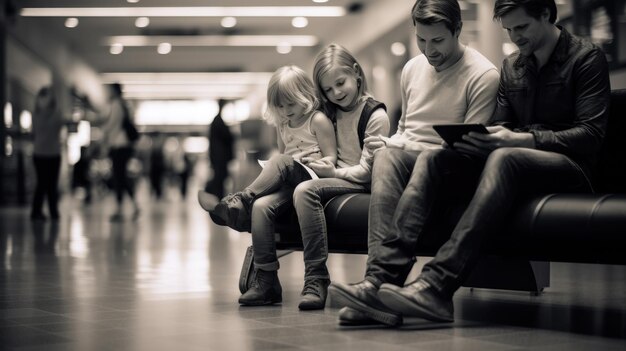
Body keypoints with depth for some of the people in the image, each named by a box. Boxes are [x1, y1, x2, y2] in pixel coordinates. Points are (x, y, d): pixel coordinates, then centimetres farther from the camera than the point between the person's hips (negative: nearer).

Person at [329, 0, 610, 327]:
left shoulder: (585, 58, 0)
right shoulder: (511, 66, 20)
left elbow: (591, 134, -10)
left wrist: (522, 139, -20)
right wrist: (489, 136, -8)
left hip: (569, 167, -6)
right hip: (511, 159, 6)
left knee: (503, 158, -38)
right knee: (432, 159, -18)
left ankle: (436, 286, -50)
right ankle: (381, 278, -37)